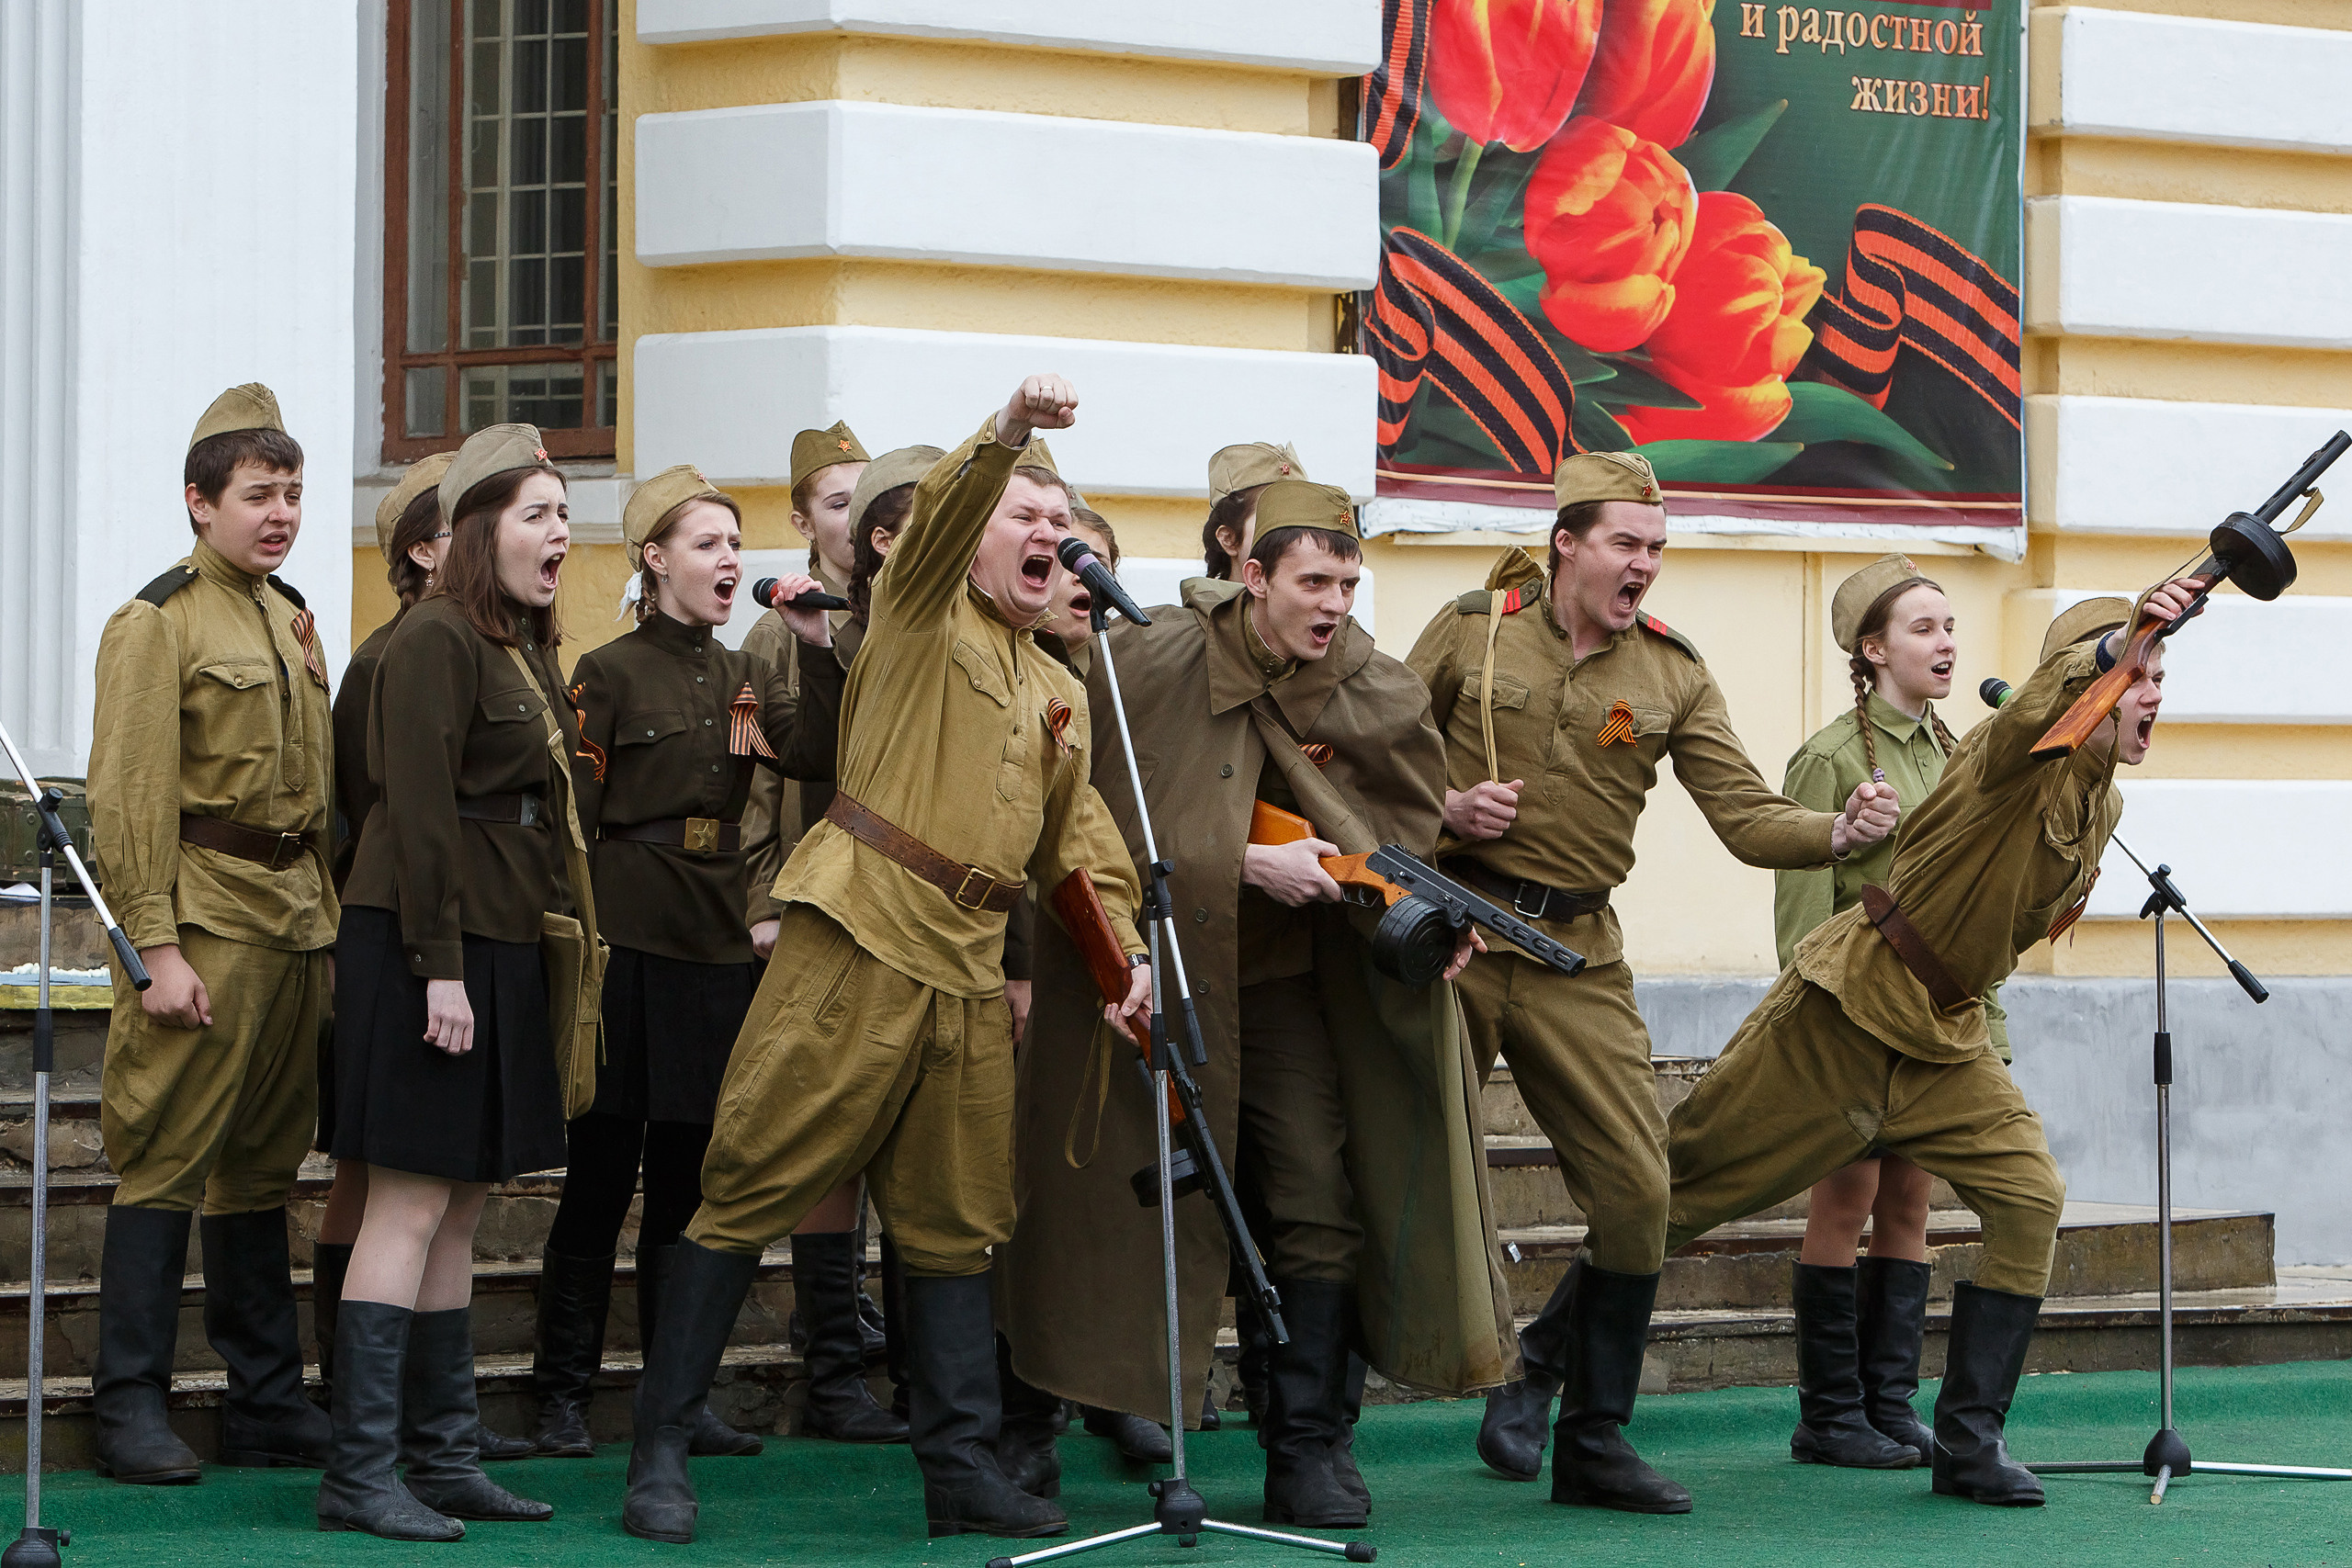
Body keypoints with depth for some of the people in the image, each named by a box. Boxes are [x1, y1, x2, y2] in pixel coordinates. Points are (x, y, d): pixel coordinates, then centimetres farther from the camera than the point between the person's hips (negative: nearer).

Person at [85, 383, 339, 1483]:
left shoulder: (291, 620, 17)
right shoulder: (156, 625, -7)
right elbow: (130, 799, -11)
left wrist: (328, 920, 17)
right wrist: (156, 946, -17)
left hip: (298, 922, 7)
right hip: (208, 920, -7)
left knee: (266, 1164, 11)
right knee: (168, 1162, -5)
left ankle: (269, 1403, 16)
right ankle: (132, 1404, -1)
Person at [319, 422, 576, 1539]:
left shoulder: (525, 648, 17)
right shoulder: (436, 641, -12)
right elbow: (420, 813, -17)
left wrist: (547, 927, 17)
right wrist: (440, 968, -21)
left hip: (498, 945, 9)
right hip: (425, 945, -9)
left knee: (459, 1208, 10)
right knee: (411, 1203, -10)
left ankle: (441, 1457, 14)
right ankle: (359, 1475, -11)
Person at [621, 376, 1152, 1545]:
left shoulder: (1060, 694, 22)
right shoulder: (924, 615, 5)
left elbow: (1082, 846, 22)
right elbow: (940, 513, -15)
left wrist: (1123, 953, 6)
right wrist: (1007, 432, -33)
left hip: (969, 970, 7)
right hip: (858, 936, -7)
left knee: (956, 1226, 8)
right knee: (750, 1192, -5)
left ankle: (961, 1468, 13)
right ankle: (660, 1455, -2)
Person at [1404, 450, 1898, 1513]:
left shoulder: (1669, 674, 6)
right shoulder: (1471, 629, 0)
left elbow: (1747, 817, -1)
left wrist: (1841, 832, -20)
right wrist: (1444, 808, -12)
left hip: (1576, 956, 3)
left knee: (1636, 1192, -3)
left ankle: (1592, 1440, 11)